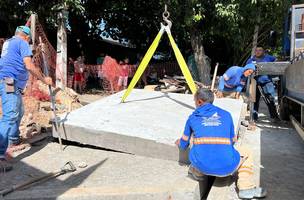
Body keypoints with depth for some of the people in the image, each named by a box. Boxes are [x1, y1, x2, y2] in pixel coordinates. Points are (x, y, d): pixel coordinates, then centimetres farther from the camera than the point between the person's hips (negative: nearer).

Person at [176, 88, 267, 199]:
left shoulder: (193, 117, 12)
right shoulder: (226, 115, 14)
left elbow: (183, 146, 22)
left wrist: (179, 143, 47)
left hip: (202, 166, 1)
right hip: (227, 167, 0)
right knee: (246, 153, 31)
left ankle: (197, 173, 34)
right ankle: (246, 188, 19)